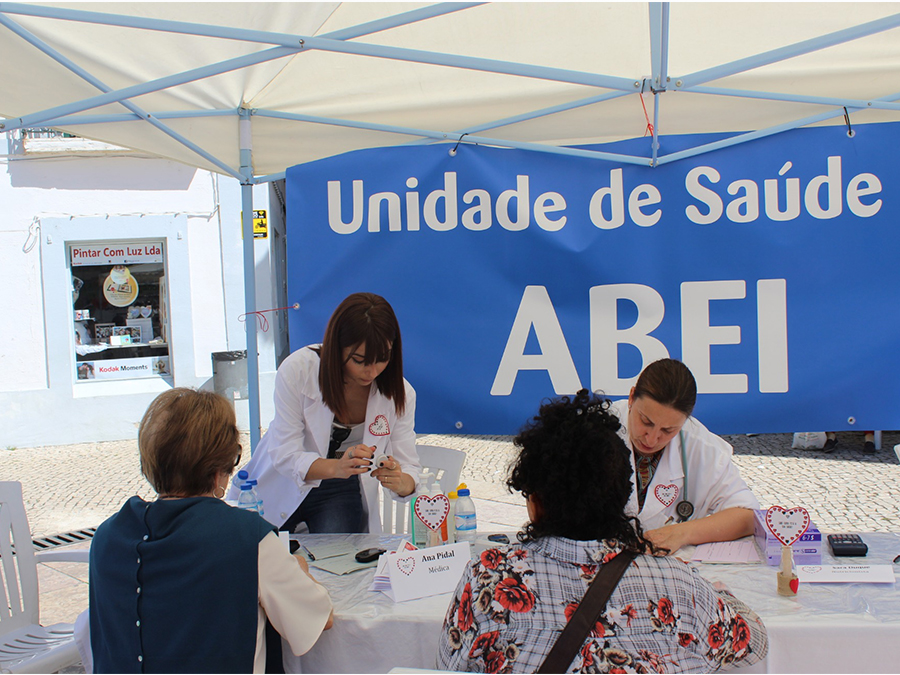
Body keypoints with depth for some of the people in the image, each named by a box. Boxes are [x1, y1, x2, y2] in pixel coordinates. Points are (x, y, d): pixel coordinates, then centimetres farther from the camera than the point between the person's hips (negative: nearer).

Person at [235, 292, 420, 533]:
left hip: (341, 493, 1)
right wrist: (336, 467, -45)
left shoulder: (400, 393, -17)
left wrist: (399, 482, -41)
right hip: (280, 486, -1)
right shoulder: (297, 370, -24)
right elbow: (284, 454, -25)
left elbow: (409, 468, -16)